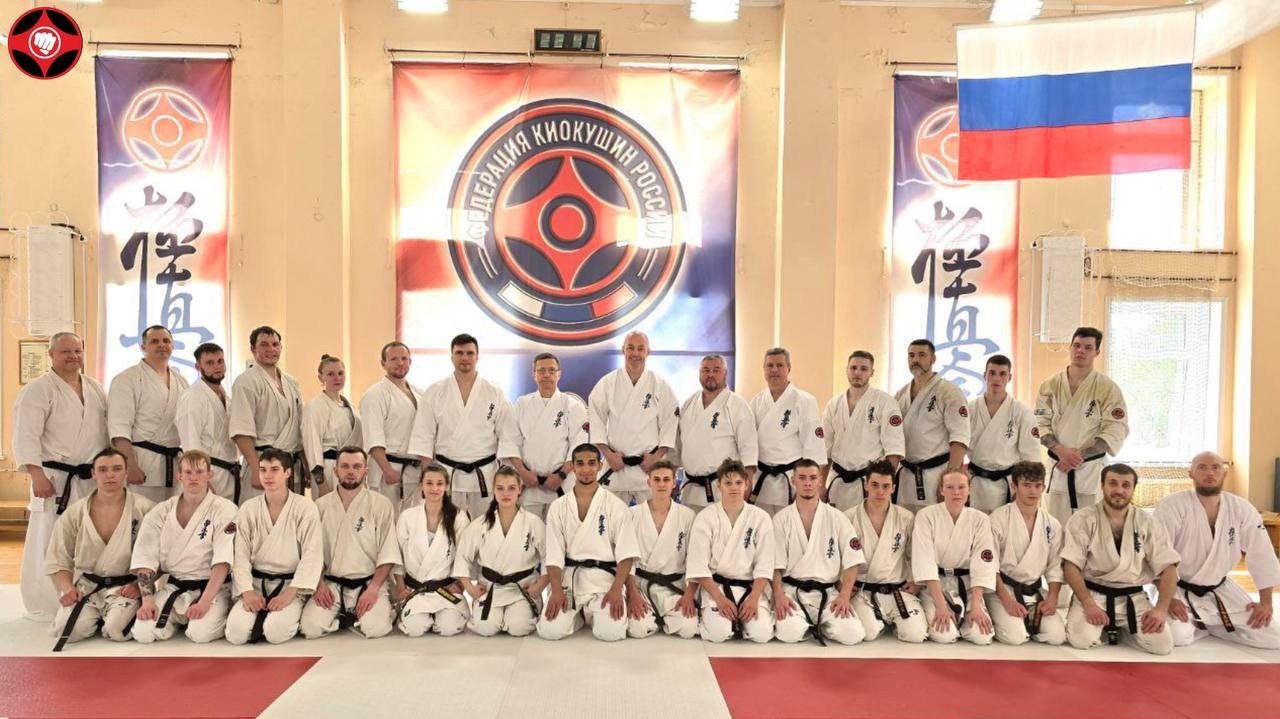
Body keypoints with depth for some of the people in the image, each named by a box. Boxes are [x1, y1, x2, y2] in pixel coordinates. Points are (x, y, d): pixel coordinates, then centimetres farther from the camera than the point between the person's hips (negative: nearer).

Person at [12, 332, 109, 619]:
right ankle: (44, 609, 7)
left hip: (92, 478, 6)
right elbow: (26, 436, -13)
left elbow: (107, 431, 17)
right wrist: (37, 475, -20)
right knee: (48, 544, -4)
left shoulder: (95, 388, 13)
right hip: (54, 477, -6)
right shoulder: (38, 389, -6)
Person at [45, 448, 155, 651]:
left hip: (125, 587, -2)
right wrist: (67, 588, -8)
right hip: (85, 586, 3)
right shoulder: (74, 513, 3)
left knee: (116, 630, -26)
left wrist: (139, 585, -15)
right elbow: (57, 560, 9)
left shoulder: (144, 509, -6)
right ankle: (95, 616, 14)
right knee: (67, 630, -21)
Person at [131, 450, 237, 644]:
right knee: (143, 633, -17)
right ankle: (176, 619, 15)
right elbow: (145, 559, 1)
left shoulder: (224, 510, -8)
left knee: (201, 633, -26)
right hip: (171, 586, 4)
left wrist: (204, 602, -25)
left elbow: (222, 562, -16)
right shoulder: (161, 512, 4)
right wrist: (148, 600, -12)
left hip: (210, 586, -3)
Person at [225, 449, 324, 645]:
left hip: (291, 584, -3)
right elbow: (240, 555, 0)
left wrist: (289, 593, -20)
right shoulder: (248, 509, 4)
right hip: (255, 582, 3)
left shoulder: (306, 507, -6)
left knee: (276, 631, -27)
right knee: (236, 632, -20)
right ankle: (261, 614, 11)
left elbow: (312, 556, -10)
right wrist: (247, 591, -14)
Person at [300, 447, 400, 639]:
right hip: (330, 583, 2)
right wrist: (319, 585, -6)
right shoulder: (320, 506, 6)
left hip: (369, 583, -2)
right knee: (311, 627, -20)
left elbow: (388, 554, -5)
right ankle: (346, 617, 11)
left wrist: (373, 589, -15)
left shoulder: (381, 505, -2)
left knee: (376, 627, -25)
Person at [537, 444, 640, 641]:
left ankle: (592, 613, 12)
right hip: (568, 577, 1)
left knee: (610, 631, -24)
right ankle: (578, 614, 14)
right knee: (549, 630, -19)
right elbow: (554, 555, 2)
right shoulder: (558, 507, 5)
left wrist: (616, 589, -16)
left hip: (603, 577, -1)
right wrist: (557, 590, -13)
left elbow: (626, 554, -3)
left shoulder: (615, 505, 0)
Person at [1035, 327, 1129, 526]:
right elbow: (1041, 425, 1)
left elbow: (1115, 432, -8)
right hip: (1058, 468, 2)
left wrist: (1079, 455, -15)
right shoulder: (1050, 385, 3)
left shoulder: (1108, 388, -4)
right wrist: (1061, 451, -16)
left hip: (1091, 468, -2)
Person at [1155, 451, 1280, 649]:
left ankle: (1207, 625, 19)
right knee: (1177, 636, -28)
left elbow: (1262, 556, 2)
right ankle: (1187, 623, 8)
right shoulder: (1172, 506, -19)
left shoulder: (1242, 509, -5)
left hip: (1220, 589, 5)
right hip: (1178, 589, -5)